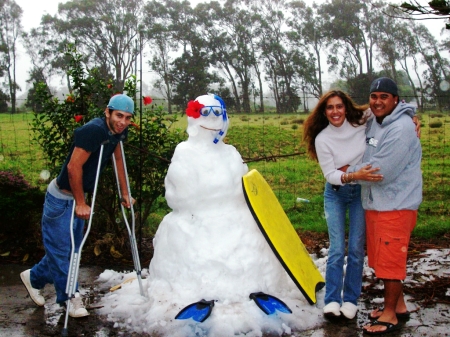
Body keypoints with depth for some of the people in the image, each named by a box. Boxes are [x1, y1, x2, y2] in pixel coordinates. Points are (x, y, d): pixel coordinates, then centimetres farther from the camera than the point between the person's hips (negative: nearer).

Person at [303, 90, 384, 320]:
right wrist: (354, 176, -33)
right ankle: (332, 301, 6)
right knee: (337, 249, -4)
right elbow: (330, 175, -16)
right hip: (335, 194, -1)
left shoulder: (362, 123, -11)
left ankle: (350, 300, 14)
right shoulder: (322, 139, -14)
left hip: (361, 192, 1)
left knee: (356, 248, 2)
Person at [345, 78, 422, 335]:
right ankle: (398, 304, 34)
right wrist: (356, 169, 7)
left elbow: (380, 171, -24)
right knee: (383, 258, 18)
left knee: (390, 259, 0)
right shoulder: (373, 123, 9)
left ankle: (390, 315, 15)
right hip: (375, 203, 9)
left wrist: (349, 172, -10)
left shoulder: (401, 129, -20)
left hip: (395, 205, -9)